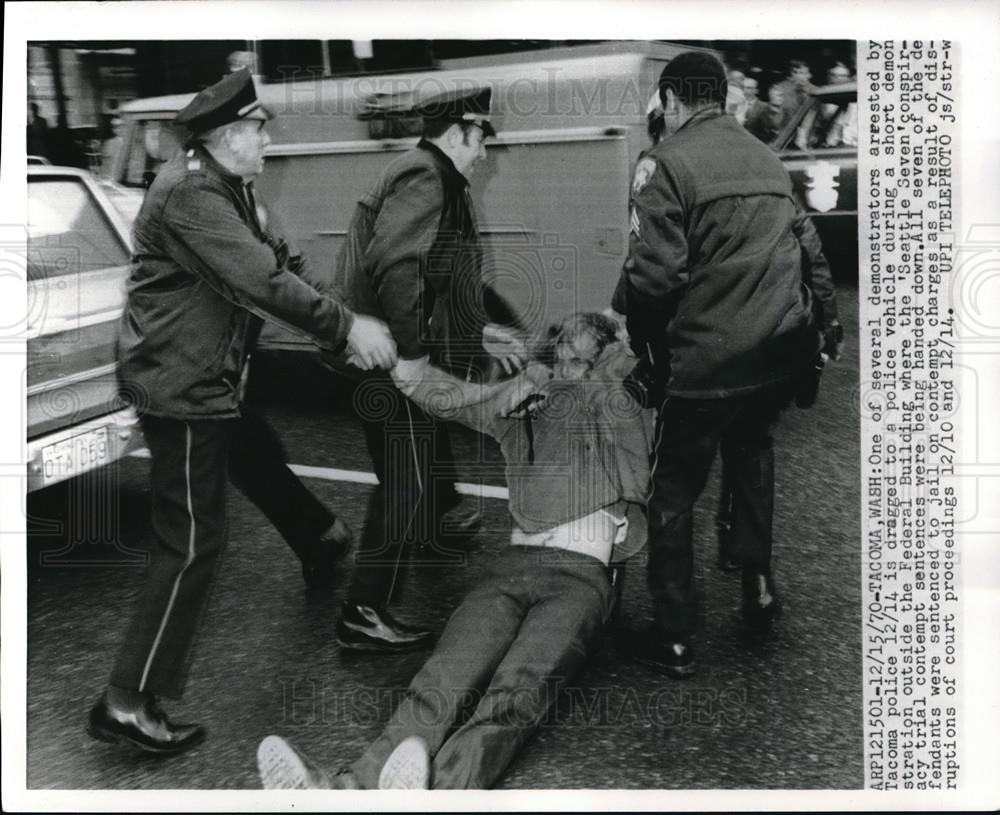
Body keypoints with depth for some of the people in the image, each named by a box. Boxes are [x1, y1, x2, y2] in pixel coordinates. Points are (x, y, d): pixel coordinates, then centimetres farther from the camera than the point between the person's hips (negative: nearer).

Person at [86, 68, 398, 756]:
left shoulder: (228, 187, 11)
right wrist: (347, 326, -22)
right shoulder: (190, 194, -21)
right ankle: (128, 704, 0)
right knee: (193, 545, -7)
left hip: (206, 379, 11)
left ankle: (324, 544, 62)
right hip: (180, 386, -11)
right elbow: (261, 281, -28)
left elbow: (278, 262, 7)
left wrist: (342, 329, -4)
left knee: (261, 460, 32)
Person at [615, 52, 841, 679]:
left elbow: (655, 274, -14)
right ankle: (759, 588, 33)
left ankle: (675, 641, 15)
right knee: (752, 452, 31)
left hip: (708, 358, -6)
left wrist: (648, 355, 0)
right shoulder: (767, 158, 13)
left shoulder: (667, 163, -7)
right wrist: (818, 324, 25)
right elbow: (807, 248, 16)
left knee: (673, 494, 8)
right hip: (785, 350, 7)